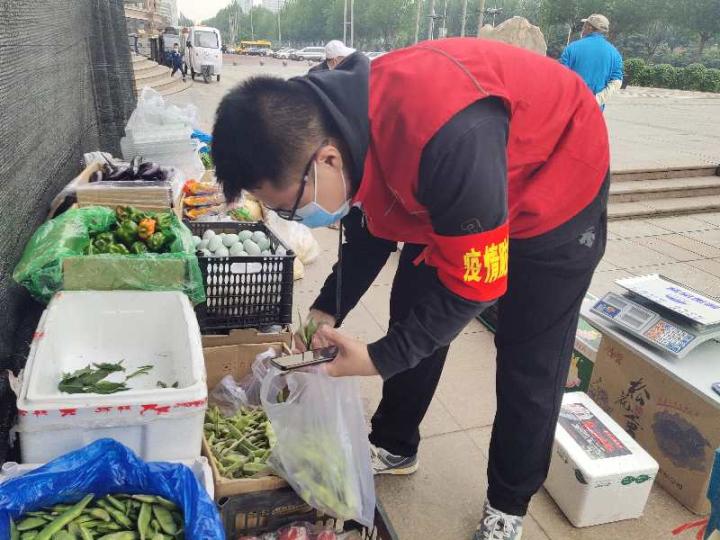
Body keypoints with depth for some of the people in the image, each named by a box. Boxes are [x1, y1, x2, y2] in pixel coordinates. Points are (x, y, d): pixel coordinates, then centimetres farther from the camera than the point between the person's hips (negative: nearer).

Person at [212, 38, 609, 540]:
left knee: (529, 361, 0)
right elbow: (370, 230, 0)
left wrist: (379, 359, -24)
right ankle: (394, 447, 31)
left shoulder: (447, 137, -43)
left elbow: (473, 281, -31)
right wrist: (327, 312, -9)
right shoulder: (340, 122, -17)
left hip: (556, 182, -6)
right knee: (411, 312, 10)